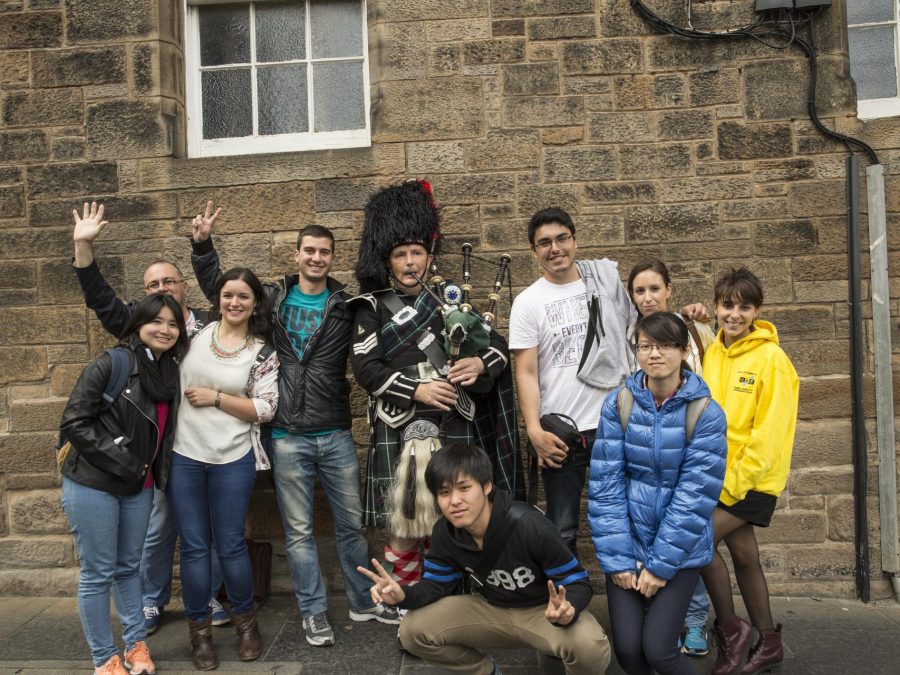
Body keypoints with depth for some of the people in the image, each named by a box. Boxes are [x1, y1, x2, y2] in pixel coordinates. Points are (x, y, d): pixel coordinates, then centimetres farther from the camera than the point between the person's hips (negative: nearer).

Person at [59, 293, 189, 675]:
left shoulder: (170, 372, 4)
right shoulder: (111, 364, -15)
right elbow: (73, 423, -16)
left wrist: (150, 471, 2)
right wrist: (120, 461, -17)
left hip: (138, 488, 6)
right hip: (93, 486, -6)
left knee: (129, 568, 18)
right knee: (98, 574, 5)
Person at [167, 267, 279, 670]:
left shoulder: (262, 352, -2)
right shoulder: (196, 331, 3)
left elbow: (265, 409, -7)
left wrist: (215, 398, -12)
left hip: (233, 460, -1)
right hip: (183, 456, 2)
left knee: (230, 545, 7)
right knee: (194, 546, 8)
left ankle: (246, 621, 29)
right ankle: (199, 630, 24)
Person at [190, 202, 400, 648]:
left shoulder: (346, 306, 2)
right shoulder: (272, 299, 5)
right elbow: (217, 287, 16)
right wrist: (203, 244, 5)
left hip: (336, 434, 0)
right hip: (287, 437, 0)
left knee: (351, 523, 12)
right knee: (298, 531, 8)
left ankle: (364, 602, 29)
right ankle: (314, 612, 23)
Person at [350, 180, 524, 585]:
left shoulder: (450, 297, 11)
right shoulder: (373, 308, 2)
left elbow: (498, 344, 10)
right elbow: (365, 368, -6)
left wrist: (480, 362, -12)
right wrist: (417, 390, -16)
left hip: (455, 426, 3)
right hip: (401, 428, -2)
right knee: (404, 523, 2)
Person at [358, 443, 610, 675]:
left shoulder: (530, 526, -30)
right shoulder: (444, 532, -14)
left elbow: (578, 582, -22)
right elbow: (439, 584, -1)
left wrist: (567, 611, -46)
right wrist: (404, 594, -24)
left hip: (543, 609, -4)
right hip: (491, 609, 5)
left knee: (590, 649, -36)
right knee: (413, 631, -13)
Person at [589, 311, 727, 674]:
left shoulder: (706, 413, -12)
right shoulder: (618, 405, -8)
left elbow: (696, 496, -13)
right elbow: (604, 486, -8)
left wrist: (662, 563, -13)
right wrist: (616, 559, -11)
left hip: (680, 550, -1)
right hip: (629, 544, 2)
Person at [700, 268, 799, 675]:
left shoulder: (770, 357, -13)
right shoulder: (712, 352, 6)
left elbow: (769, 431, -16)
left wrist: (735, 483, -16)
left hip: (754, 478, -6)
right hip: (721, 474, 6)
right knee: (743, 555, 13)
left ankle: (730, 630, 6)